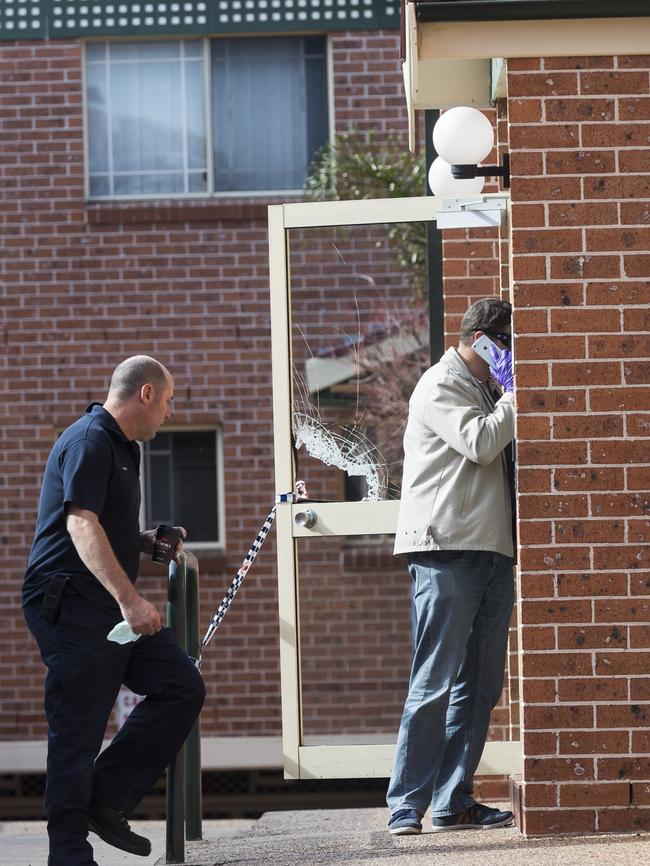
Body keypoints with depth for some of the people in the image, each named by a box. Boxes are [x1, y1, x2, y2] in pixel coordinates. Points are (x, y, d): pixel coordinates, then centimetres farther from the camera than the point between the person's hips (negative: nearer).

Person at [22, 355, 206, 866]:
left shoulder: (120, 448, 20)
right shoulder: (89, 441, -13)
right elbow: (81, 524, -25)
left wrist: (145, 542, 14)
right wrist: (129, 599, -33)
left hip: (110, 608, 10)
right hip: (72, 606, -10)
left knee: (182, 686, 4)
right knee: (78, 731, -6)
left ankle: (107, 802, 7)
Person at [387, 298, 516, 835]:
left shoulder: (487, 391, 25)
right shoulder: (442, 386, -3)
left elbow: (506, 451, 23)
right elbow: (479, 443, -17)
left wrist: (514, 395, 12)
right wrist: (515, 396, -9)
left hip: (491, 551, 9)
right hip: (447, 551, -9)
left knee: (481, 685, 6)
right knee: (436, 684, -10)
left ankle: (453, 801, 9)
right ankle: (407, 805, -8)